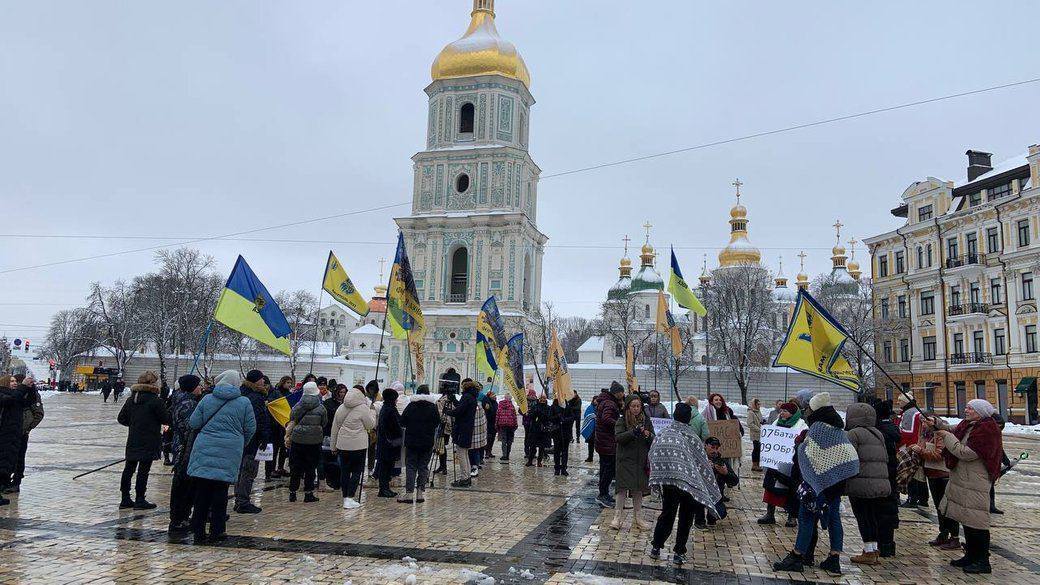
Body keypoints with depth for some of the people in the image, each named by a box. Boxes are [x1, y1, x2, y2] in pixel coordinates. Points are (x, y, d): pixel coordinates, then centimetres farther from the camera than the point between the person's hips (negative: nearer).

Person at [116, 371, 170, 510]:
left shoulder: (131, 399, 5)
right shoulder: (155, 401, -15)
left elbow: (122, 418, 8)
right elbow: (166, 419, -10)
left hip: (133, 441, 6)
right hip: (149, 443, -6)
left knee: (129, 468, 13)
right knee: (143, 470, 0)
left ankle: (125, 499, 20)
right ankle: (140, 500, 6)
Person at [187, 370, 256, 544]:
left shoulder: (207, 399, 3)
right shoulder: (244, 402, 1)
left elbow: (193, 423, 5)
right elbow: (250, 428, 4)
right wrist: (241, 444, 21)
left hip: (204, 451, 1)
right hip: (230, 452, -1)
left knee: (202, 491, 7)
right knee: (220, 491, 5)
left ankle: (198, 531, 13)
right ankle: (216, 531, 10)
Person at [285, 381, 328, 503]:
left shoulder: (298, 406, 1)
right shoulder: (321, 408, -2)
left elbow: (292, 422, 1)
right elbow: (323, 425, 4)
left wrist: (287, 436, 6)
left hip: (297, 439, 2)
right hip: (314, 441, -1)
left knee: (295, 467, 11)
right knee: (310, 468, 7)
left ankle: (292, 493, 16)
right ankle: (308, 494, 9)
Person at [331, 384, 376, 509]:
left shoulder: (341, 408, 9)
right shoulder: (363, 408, -9)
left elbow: (334, 428, 13)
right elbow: (371, 425, -1)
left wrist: (333, 446, 21)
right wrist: (372, 412, 11)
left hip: (342, 445, 5)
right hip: (358, 445, -5)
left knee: (344, 471, 13)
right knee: (357, 471, 2)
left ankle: (346, 497, 19)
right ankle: (350, 498, -5)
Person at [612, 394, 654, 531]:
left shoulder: (646, 420, 6)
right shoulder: (622, 421, -4)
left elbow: (654, 440, 6)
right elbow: (618, 437, -16)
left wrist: (648, 436, -17)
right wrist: (632, 432, -29)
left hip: (641, 461, 4)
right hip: (626, 460, -4)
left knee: (638, 490, 10)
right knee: (623, 488, -5)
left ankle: (636, 519, 21)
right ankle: (617, 517, 5)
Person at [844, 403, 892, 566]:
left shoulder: (853, 434, -8)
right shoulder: (878, 434, 16)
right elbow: (885, 458, 18)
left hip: (861, 485, -7)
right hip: (882, 484, 8)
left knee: (864, 519, 0)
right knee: (874, 519, 15)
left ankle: (869, 553, 3)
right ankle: (873, 550, 22)